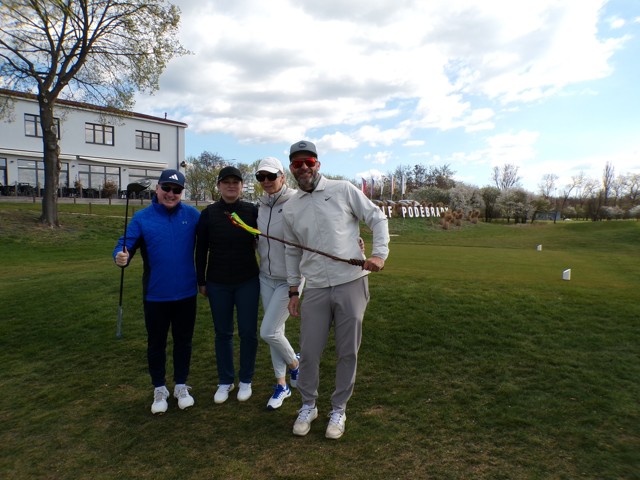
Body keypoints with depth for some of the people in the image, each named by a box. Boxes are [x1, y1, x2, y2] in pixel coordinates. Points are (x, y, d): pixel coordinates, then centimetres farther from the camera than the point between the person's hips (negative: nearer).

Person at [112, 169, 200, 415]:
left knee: (183, 341, 15)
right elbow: (125, 245, -9)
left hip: (186, 293, 1)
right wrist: (121, 257, -31)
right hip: (155, 295, 0)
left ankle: (181, 386, 35)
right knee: (156, 343, 14)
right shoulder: (142, 217, -5)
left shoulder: (192, 215, -3)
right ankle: (159, 389, 34)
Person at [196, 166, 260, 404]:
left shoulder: (253, 211, -3)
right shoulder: (208, 214, -1)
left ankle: (246, 380, 24)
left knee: (248, 333, 5)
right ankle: (225, 381, 27)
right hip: (218, 284, 1)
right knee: (223, 333, 11)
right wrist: (201, 281, 6)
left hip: (248, 282, -1)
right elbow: (201, 250, 5)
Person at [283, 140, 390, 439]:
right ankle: (308, 406, 31)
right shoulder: (290, 209, 9)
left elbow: (377, 219, 3)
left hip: (351, 284, -2)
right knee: (309, 352, 7)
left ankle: (339, 409, 28)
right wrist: (293, 291, 14)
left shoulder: (343, 190, -1)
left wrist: (379, 254, -10)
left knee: (347, 352, 8)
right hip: (315, 290, 3)